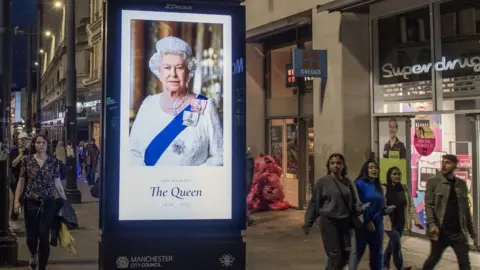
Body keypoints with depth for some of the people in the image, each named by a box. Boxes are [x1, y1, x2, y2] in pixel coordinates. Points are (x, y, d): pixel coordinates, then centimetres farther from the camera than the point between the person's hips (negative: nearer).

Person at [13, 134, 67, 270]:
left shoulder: (53, 162, 2)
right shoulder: (27, 160, 1)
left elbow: (57, 183, 5)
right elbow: (21, 182, 3)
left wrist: (65, 201, 4)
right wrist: (16, 201, -5)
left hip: (48, 204, 0)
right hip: (31, 203, 0)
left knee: (44, 236, -2)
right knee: (31, 235, 4)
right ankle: (33, 254, 41)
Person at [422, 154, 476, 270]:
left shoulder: (461, 184, 11)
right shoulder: (433, 182, 0)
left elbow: (466, 209, 14)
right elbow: (428, 204, -8)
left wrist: (472, 232, 13)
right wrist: (431, 224, -22)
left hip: (459, 231, 3)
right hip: (441, 231, -3)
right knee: (433, 259, 7)